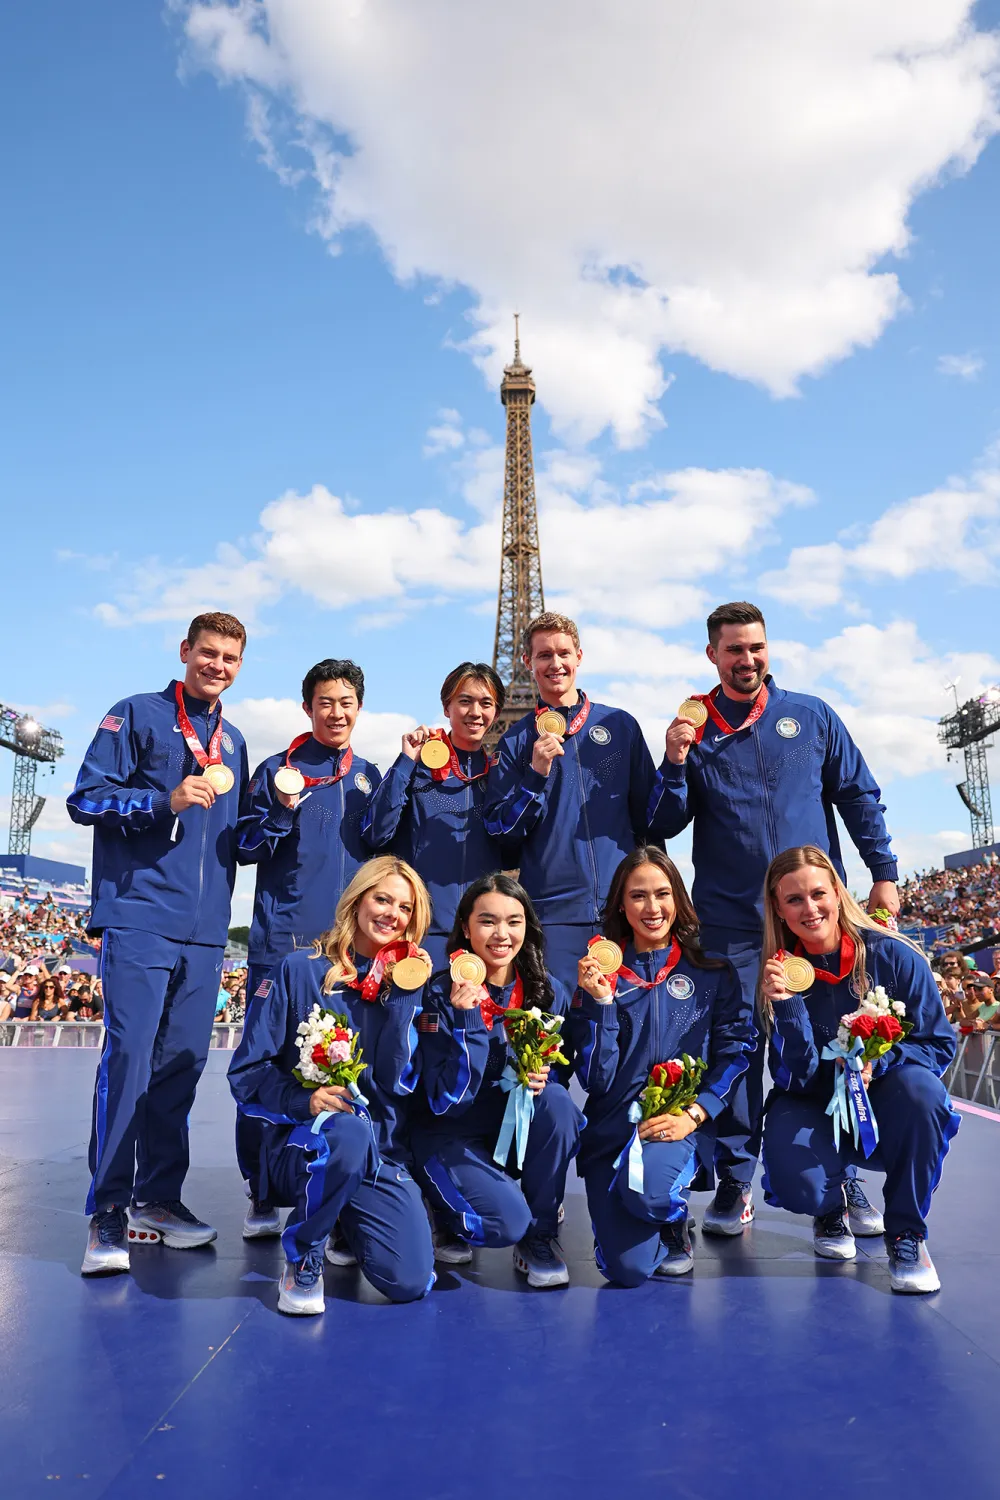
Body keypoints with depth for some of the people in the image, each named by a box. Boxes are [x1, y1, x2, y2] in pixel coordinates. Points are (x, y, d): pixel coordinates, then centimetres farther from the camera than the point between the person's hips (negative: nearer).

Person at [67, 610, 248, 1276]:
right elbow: (87, 798, -3)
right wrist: (167, 800, -15)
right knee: (129, 1055, -10)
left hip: (205, 928, 5)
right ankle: (108, 1212, 0)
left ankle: (158, 1198, 19)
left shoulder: (234, 742, 21)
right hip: (140, 917, -5)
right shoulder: (137, 715, 4)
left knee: (182, 1061, 7)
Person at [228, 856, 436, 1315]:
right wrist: (302, 1100, -23)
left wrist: (404, 997, -13)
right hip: (300, 1141, -3)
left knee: (409, 1283, -15)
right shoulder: (300, 970, -3)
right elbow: (247, 1071, -6)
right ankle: (302, 1255, -8)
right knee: (348, 1130, -38)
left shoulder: (404, 984, 6)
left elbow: (397, 1082, -7)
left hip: (380, 1152, 3)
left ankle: (347, 1224, 20)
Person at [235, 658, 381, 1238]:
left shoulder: (370, 776, 14)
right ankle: (263, 1195, 14)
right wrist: (283, 810, -15)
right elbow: (246, 848, 2)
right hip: (283, 942, -2)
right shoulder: (278, 769, 5)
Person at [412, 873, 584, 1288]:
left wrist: (542, 1076, -19)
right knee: (506, 1220, -27)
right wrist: (468, 1019, -34)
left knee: (557, 1100, -28)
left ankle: (539, 1237, -7)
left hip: (522, 1126, 4)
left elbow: (559, 1071, 5)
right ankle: (447, 1215, 10)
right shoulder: (441, 995, -18)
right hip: (452, 1134, -3)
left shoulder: (548, 991, -7)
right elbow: (448, 1101, -22)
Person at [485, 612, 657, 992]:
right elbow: (500, 832, 1)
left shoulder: (620, 725, 8)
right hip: (553, 911, -1)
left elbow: (649, 813, 13)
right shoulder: (516, 740, 6)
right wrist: (536, 773, -12)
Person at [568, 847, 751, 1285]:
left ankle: (674, 1223, 4)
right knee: (628, 1269, -15)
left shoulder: (713, 973, 4)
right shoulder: (600, 972, 3)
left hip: (680, 1123, 0)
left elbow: (735, 1051, -1)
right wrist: (599, 1001, -14)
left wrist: (694, 1113, -15)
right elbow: (595, 1078, -3)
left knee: (647, 1186, -33)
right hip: (612, 1127, 1)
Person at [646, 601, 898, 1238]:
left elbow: (859, 796, 11)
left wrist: (884, 875, 5)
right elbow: (665, 826, 2)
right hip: (731, 922, 0)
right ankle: (734, 1183, 15)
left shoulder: (812, 716, 7)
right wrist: (676, 762, -13)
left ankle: (844, 1179, 21)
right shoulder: (694, 728, 5)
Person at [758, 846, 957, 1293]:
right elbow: (795, 1080, -15)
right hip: (816, 1111, 0)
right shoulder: (781, 973, -12)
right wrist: (787, 1005, -31)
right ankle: (834, 1202, 12)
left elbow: (939, 1042, -7)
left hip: (884, 1111, 0)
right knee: (795, 1183, -31)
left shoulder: (893, 956, -15)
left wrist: (877, 1062, -26)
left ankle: (906, 1231, -9)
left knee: (919, 1086, -34)